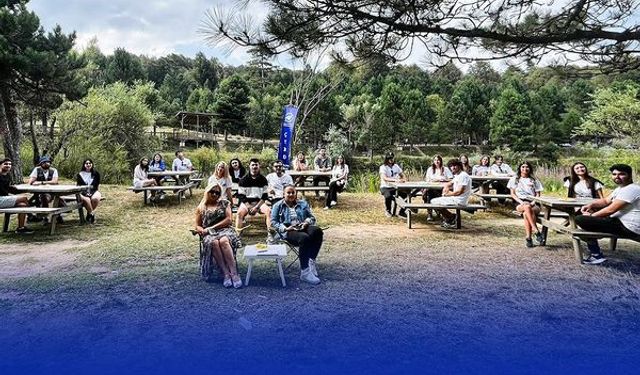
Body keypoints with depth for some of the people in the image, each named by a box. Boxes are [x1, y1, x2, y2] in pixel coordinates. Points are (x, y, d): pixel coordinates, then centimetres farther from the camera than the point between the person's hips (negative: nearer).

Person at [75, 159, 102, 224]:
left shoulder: (96, 174, 10)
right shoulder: (80, 174, 10)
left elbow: (97, 185, 8)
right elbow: (78, 186, 7)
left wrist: (91, 193, -8)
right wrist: (86, 193, -10)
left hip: (94, 191, 1)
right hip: (83, 193, -1)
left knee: (95, 198, -35)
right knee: (86, 200, -37)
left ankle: (89, 214, -11)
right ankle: (92, 214, -18)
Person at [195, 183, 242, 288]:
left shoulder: (225, 203, 13)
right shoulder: (201, 207, 17)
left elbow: (228, 220, 2)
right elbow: (197, 226, 17)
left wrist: (212, 227, -6)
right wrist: (203, 230, -7)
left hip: (225, 230, -1)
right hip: (209, 234, 1)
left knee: (223, 241, -37)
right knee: (213, 242, -36)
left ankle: (234, 274, -41)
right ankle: (226, 274, -37)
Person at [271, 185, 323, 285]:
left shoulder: (303, 204, 23)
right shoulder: (278, 206, 14)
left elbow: (312, 217, 19)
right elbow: (273, 222, 5)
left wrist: (307, 222, -5)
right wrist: (285, 228, -11)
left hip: (303, 228, 4)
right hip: (287, 232, -4)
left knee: (317, 231, -32)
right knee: (304, 238, -38)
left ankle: (311, 261, -33)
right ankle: (305, 272, -38)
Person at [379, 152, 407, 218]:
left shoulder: (396, 166, 10)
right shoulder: (383, 167, -9)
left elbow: (402, 175, 14)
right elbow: (384, 178, -25)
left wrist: (403, 179, -11)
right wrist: (395, 180, -39)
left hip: (395, 187, 5)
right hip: (385, 187, -5)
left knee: (406, 194, -19)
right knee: (388, 196, -37)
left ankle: (402, 211, 3)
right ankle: (387, 211, -6)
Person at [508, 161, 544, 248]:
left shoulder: (534, 180, 21)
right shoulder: (514, 179, 18)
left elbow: (537, 194, 14)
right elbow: (512, 194, 9)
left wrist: (533, 202, -7)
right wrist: (521, 202, -8)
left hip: (532, 203, 1)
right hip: (520, 203, -1)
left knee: (526, 213, -37)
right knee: (527, 207, -40)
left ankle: (528, 238, -38)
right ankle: (537, 232, -42)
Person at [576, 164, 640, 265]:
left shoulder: (631, 189, -17)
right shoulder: (621, 188, 16)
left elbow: (611, 210, -22)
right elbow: (606, 201, 18)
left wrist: (591, 216, -10)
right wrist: (590, 205, -3)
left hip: (629, 227, -11)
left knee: (580, 219, -20)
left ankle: (597, 256, -10)